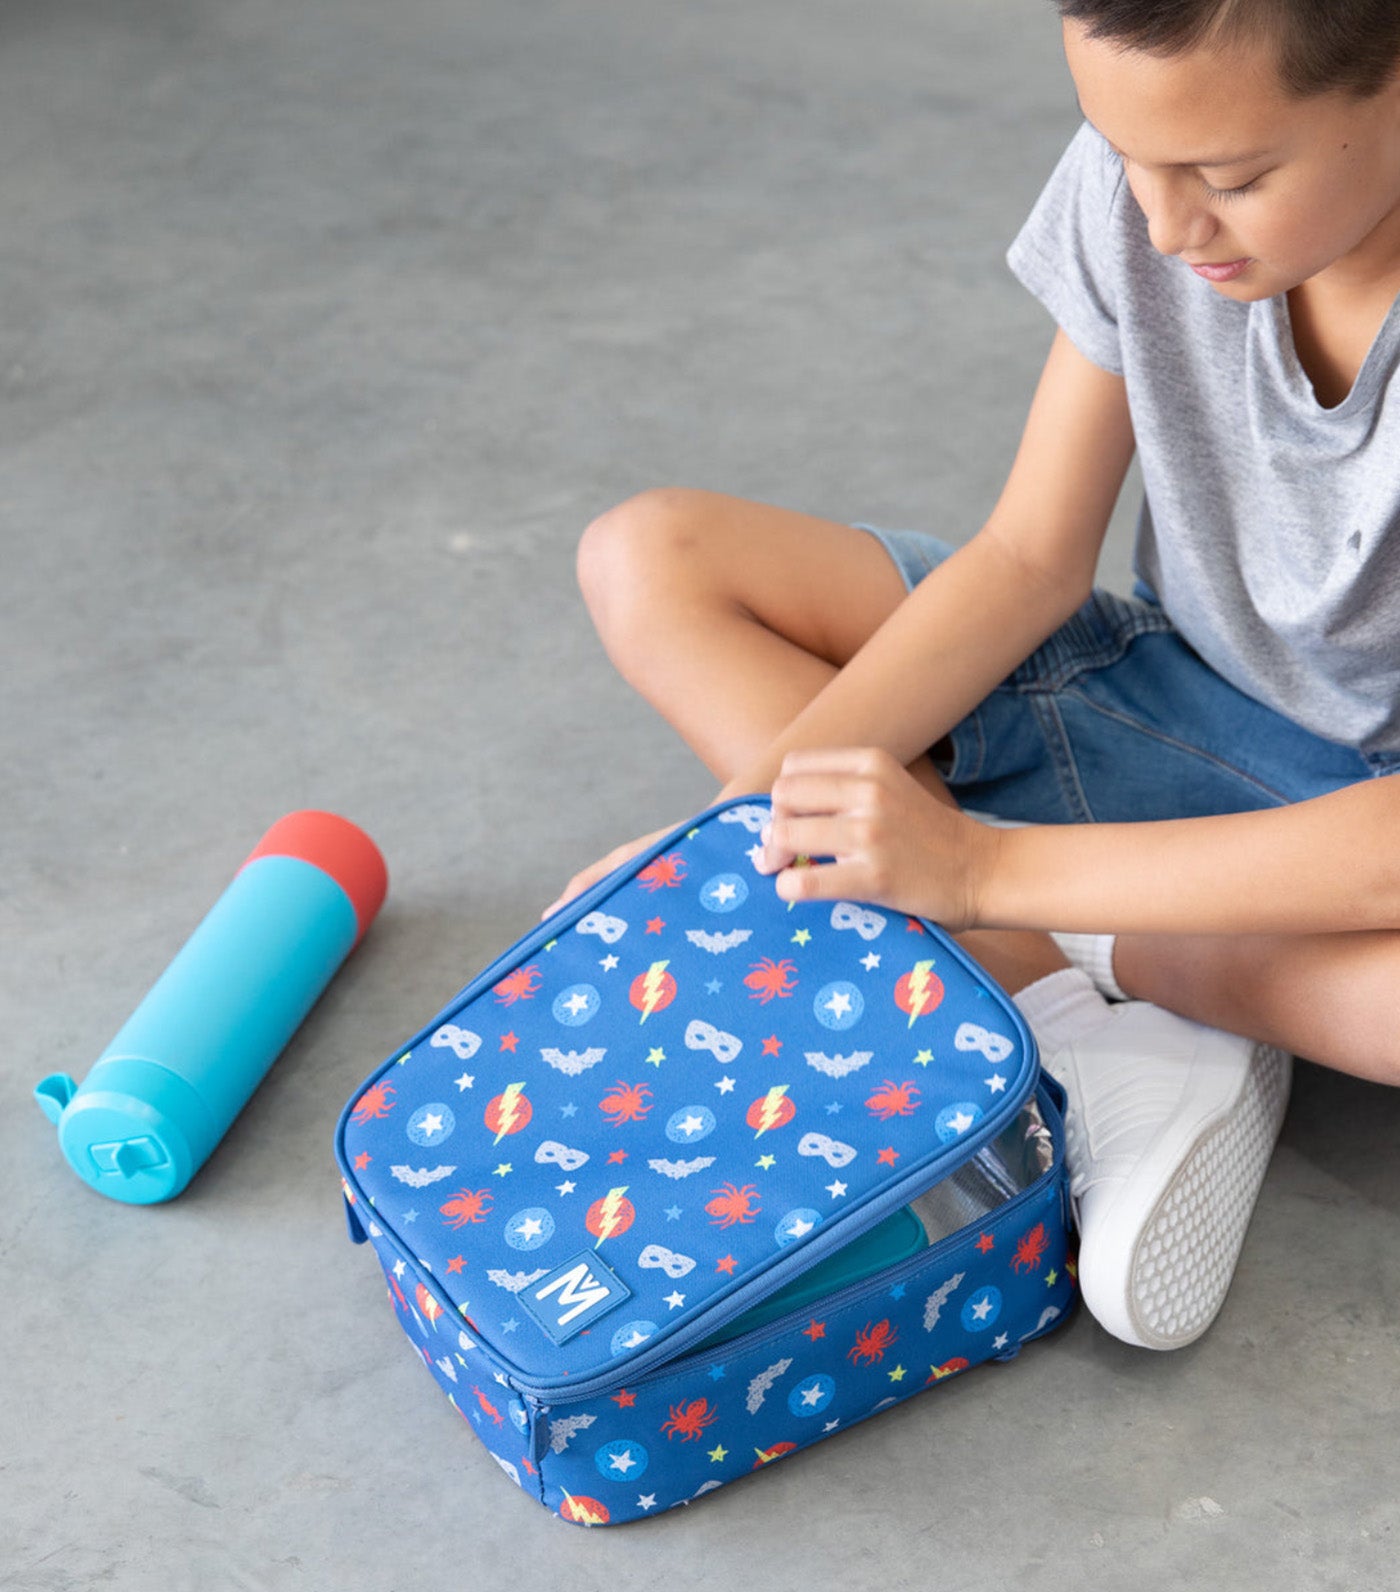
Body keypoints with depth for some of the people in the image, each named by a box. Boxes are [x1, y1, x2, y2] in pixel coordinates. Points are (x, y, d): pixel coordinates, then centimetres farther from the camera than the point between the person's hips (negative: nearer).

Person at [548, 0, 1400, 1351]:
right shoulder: (1143, 177, -14)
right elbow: (1031, 555, -7)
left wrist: (989, 866, -35)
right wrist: (767, 799, -19)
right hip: (1170, 691, 6)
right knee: (647, 559, -8)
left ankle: (1069, 962, -13)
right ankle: (1121, 1023, -16)